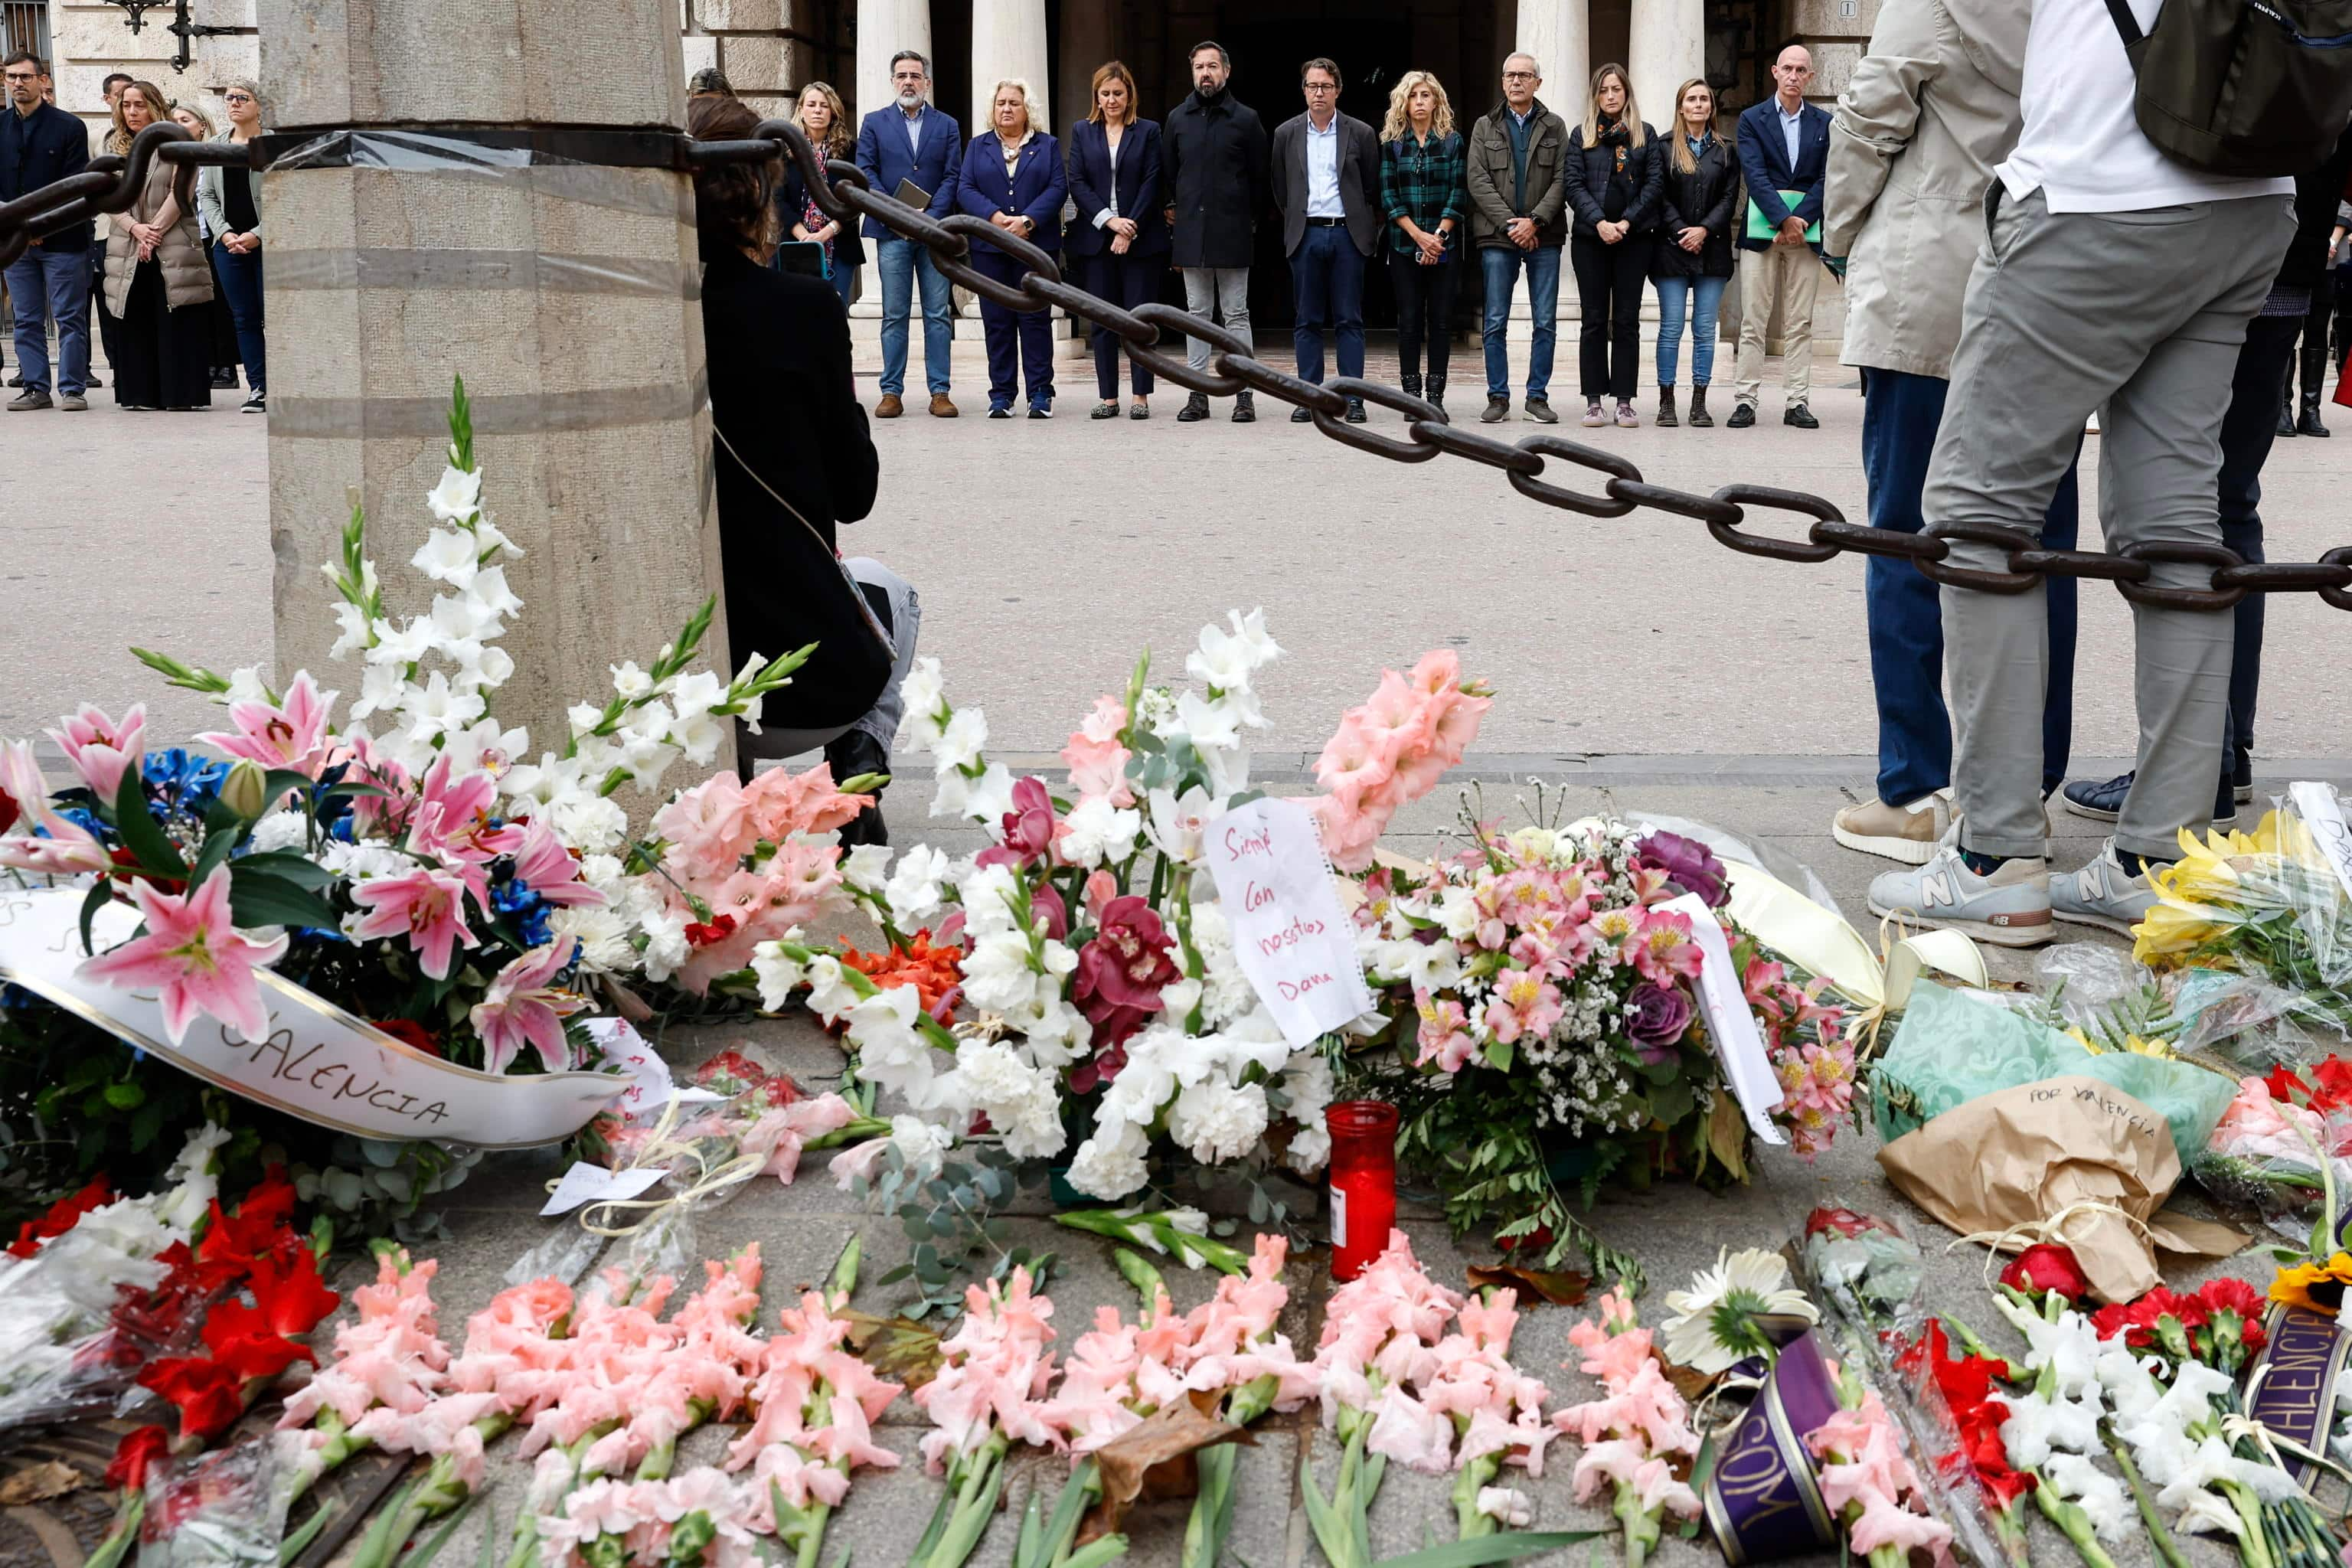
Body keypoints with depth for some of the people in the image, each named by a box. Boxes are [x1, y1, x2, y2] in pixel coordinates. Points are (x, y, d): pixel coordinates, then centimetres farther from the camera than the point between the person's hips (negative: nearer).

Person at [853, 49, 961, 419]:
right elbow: (865, 173, 2)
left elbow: (952, 177, 3)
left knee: (938, 315, 0)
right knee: (894, 316, 1)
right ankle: (891, 393, 4)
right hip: (892, 233, -1)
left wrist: (929, 218, -11)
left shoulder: (947, 125, 11)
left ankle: (939, 392, 3)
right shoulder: (874, 123, 9)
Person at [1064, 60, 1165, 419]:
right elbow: (1077, 183, 3)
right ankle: (1108, 397, 7)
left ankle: (1141, 396, 1)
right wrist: (1109, 220, -10)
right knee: (1102, 320, 2)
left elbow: (1151, 184, -2)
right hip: (1094, 238, 2)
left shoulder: (1148, 131, 6)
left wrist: (1131, 229, -11)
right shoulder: (1082, 131, 10)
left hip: (1140, 239, -2)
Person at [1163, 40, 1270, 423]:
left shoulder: (1246, 119, 1)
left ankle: (1244, 394, 2)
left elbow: (1259, 176, 5)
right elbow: (1167, 173, 17)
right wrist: (1176, 209, 12)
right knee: (1198, 314, 7)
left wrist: (1250, 218, 6)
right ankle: (1198, 394, 10)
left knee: (1236, 314, 0)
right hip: (1190, 230, 3)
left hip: (1233, 231, -3)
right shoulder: (1177, 119, 9)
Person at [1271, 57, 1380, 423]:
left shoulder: (1360, 133, 3)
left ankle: (1352, 399, 1)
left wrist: (1368, 231, 6)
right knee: (1307, 322, 3)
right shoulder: (1286, 134, 7)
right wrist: (1296, 222, 12)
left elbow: (1373, 188, 8)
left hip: (1347, 233, -1)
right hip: (1306, 234, 2)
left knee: (1349, 321, 0)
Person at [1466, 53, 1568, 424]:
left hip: (1544, 238, 0)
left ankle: (1537, 395, 8)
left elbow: (1562, 180, 1)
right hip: (1497, 236, 0)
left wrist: (1535, 221, -12)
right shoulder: (1485, 127, 9)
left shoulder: (1555, 127, 9)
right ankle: (1498, 397, 6)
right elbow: (1477, 180, 0)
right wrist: (1508, 223, -10)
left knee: (1545, 322, 1)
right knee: (1494, 323, -1)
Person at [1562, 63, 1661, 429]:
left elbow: (1655, 181, 2)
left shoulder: (1645, 135, 10)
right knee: (1593, 320, 0)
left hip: (1634, 236, 0)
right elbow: (1572, 183, 0)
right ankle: (1593, 401, 3)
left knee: (1627, 320, 0)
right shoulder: (1582, 135, 9)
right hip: (1590, 236, 0)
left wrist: (1627, 222, -11)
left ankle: (1624, 401, 1)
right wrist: (1599, 222, -14)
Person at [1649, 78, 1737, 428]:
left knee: (1705, 329, 2)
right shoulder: (1664, 147, 5)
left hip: (1712, 250, 2)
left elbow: (1730, 198, 5)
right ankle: (1666, 403, 1)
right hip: (1672, 249, -2)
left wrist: (1705, 230, -10)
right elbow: (1660, 197, -1)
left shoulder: (1724, 151, 12)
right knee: (1671, 327, -3)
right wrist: (1681, 232, -11)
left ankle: (1699, 403, 5)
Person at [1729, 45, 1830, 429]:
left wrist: (1799, 222, -10)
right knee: (1752, 323, -2)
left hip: (1805, 232, 2)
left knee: (1800, 325, 2)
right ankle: (1746, 401, 0)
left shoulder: (1824, 123, 11)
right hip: (1761, 233, -2)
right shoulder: (1752, 119, 5)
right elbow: (1754, 175, -6)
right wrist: (1784, 220, -16)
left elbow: (1825, 180, 4)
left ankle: (1796, 403, 4)